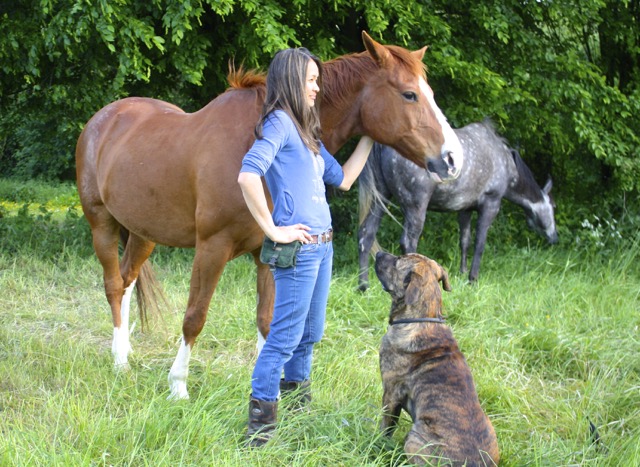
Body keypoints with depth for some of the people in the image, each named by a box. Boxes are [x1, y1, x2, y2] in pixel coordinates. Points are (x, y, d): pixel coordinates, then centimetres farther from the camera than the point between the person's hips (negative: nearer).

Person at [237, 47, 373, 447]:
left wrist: (369, 140, 19)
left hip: (322, 245, 9)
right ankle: (261, 420, -1)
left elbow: (342, 179, 22)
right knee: (286, 335, -7)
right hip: (299, 247, -9)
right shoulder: (279, 124, -12)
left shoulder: (306, 131, 16)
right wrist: (273, 231, -21)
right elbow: (248, 176, -26)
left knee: (310, 333, 18)